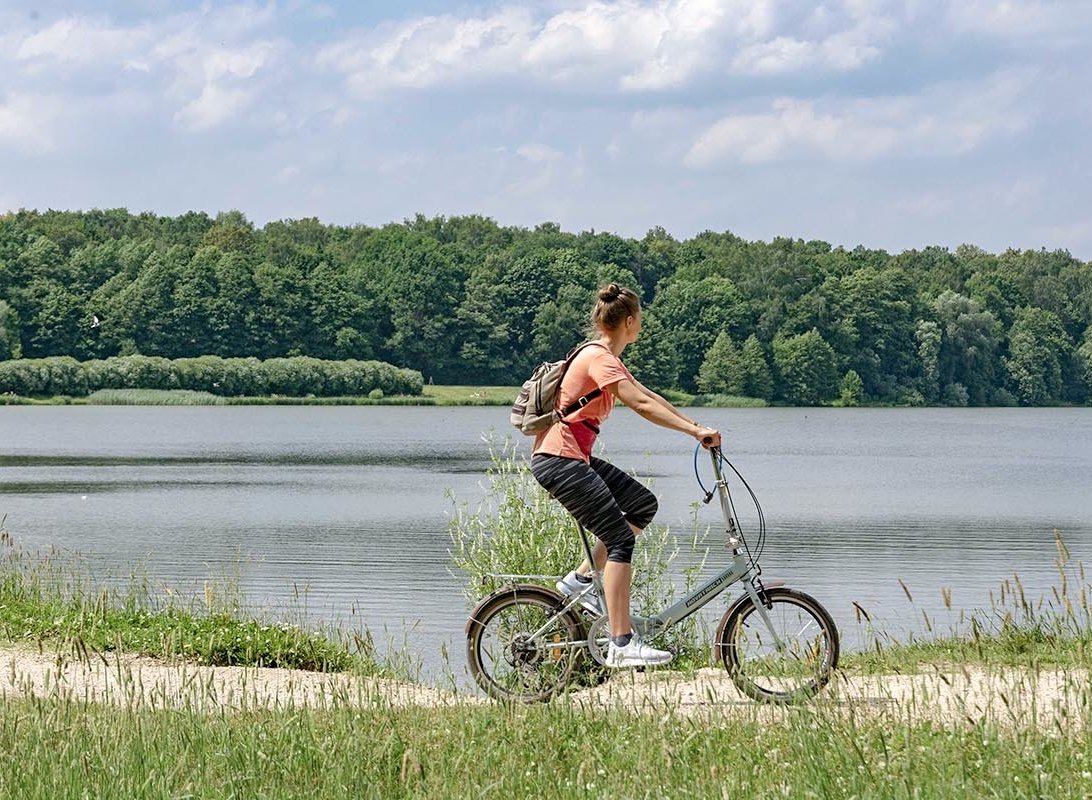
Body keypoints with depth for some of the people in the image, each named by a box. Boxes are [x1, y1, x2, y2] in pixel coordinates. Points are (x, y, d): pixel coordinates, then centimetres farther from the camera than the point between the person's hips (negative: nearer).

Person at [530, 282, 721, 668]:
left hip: (575, 458, 10)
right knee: (621, 538, -13)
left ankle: (580, 579, 11)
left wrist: (696, 427, 8)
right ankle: (622, 645, -18)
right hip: (558, 459, -10)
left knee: (643, 503, 11)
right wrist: (695, 430, -28)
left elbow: (648, 396, 17)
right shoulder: (599, 358, -14)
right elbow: (642, 404, -25)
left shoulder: (606, 358, 17)